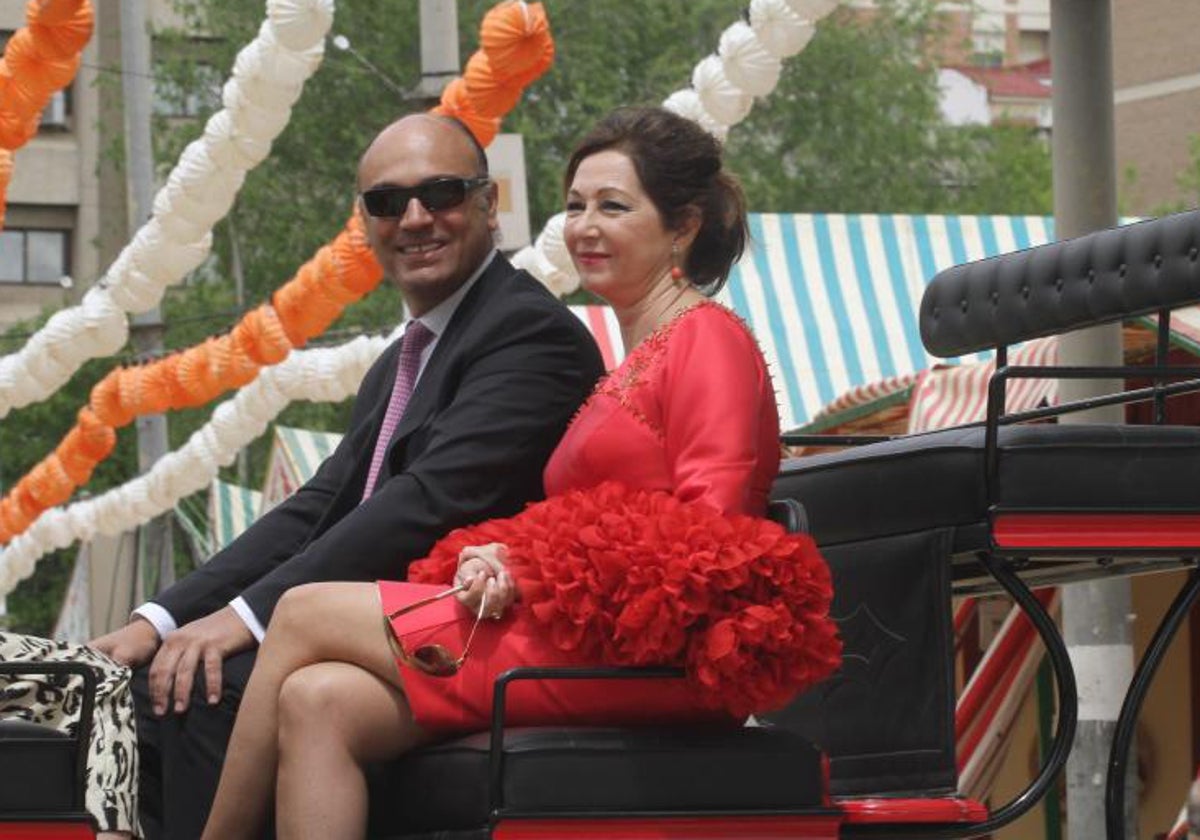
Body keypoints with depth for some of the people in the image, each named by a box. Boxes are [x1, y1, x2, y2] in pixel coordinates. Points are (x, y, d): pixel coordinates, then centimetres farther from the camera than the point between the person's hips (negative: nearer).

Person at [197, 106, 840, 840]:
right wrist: (505, 559, -2)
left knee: (304, 615, -5)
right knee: (317, 703, -12)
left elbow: (705, 529, -14)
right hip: (589, 641, 8)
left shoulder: (710, 339, -2)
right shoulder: (632, 365, 26)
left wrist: (535, 566, -12)